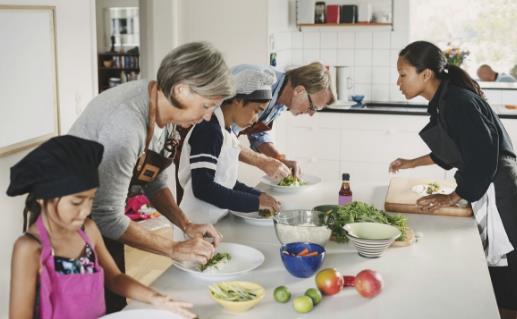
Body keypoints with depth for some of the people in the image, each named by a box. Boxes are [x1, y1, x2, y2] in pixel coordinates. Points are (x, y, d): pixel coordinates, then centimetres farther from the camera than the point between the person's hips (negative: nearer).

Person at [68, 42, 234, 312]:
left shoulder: (163, 109, -6)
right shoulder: (127, 122, -33)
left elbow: (154, 181, 6)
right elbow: (107, 217, -28)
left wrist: (186, 225, -6)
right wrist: (174, 249, -21)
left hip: (102, 221, 8)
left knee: (116, 304, 16)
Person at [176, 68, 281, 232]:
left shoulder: (227, 132, 9)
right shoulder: (209, 130, -18)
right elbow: (203, 188, -25)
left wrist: (259, 196, 2)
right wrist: (255, 202, -21)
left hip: (217, 222, 8)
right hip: (199, 225, -8)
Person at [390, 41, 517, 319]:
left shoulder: (459, 102, -20)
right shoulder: (445, 100, 9)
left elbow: (483, 158, -23)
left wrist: (452, 198, -13)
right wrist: (412, 163, 30)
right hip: (482, 189, 10)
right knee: (491, 279, 15)